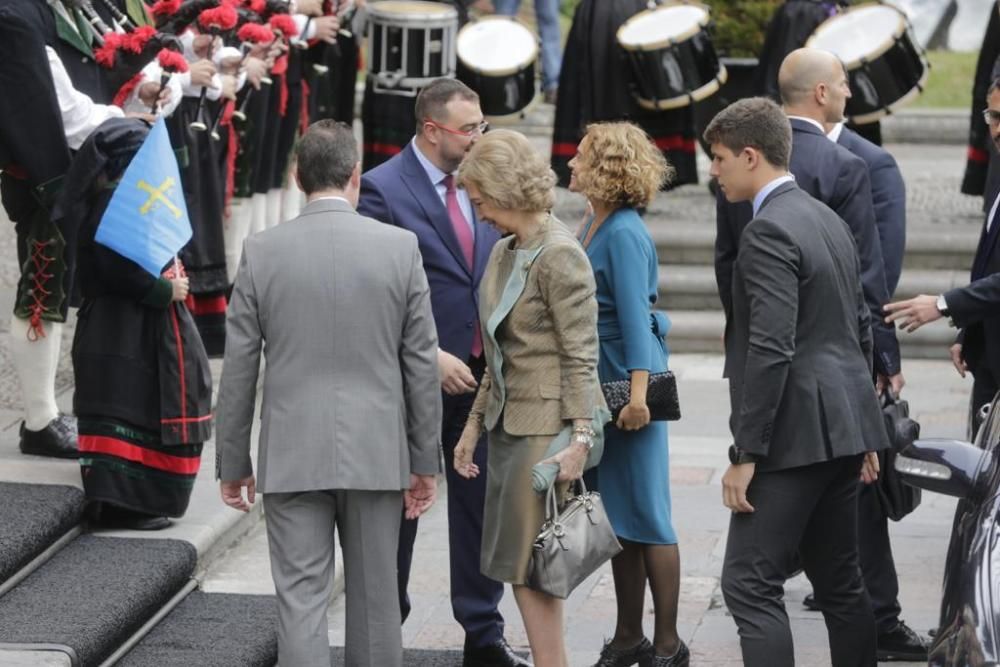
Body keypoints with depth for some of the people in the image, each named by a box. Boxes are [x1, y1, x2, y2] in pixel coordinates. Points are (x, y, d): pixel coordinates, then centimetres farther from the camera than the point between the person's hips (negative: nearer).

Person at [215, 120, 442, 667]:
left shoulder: (262, 252, -4)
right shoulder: (400, 247, -3)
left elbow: (239, 370, 0)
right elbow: (421, 364, 0)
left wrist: (233, 463, 9)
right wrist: (425, 461, 8)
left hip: (292, 455, -1)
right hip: (375, 453, 1)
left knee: (301, 601, 0)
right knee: (374, 600, 11)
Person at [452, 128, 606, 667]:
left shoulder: (559, 256, -12)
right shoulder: (503, 253, 14)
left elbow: (580, 355, -15)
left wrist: (579, 437, -20)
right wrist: (474, 425, 18)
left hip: (545, 428, -9)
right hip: (509, 423, 9)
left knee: (528, 566, -7)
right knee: (519, 566, 8)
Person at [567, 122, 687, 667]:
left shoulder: (624, 233, -15)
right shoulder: (594, 228, 12)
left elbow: (635, 315, -22)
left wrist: (639, 392, -27)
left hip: (629, 384, -9)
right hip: (600, 388, 9)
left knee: (644, 518, -3)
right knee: (617, 519, 14)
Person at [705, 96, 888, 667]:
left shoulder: (768, 232, -15)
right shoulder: (829, 220, 14)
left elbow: (770, 351, -21)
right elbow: (861, 329, 19)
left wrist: (746, 454, -18)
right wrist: (864, 435, 24)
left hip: (797, 433, -10)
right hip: (842, 427, 10)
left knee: (751, 583, -8)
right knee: (840, 580, 15)